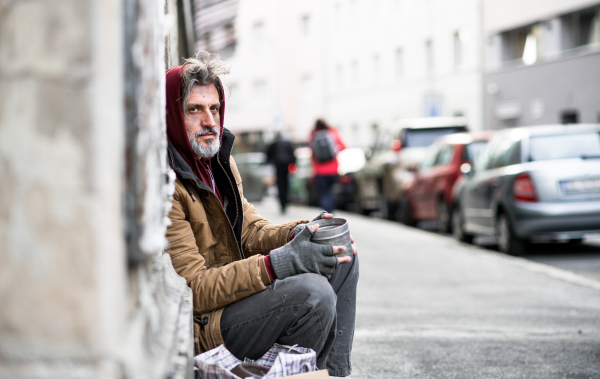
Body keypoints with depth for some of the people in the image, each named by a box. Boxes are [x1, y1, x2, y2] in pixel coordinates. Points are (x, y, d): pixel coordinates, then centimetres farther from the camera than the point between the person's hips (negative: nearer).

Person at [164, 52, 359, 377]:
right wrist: (276, 264, -32)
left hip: (234, 289, 10)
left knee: (342, 258, 8)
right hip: (200, 327, -10)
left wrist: (298, 233, -10)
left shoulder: (219, 160, 10)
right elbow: (193, 290, -24)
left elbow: (250, 230, 12)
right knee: (312, 292, -29)